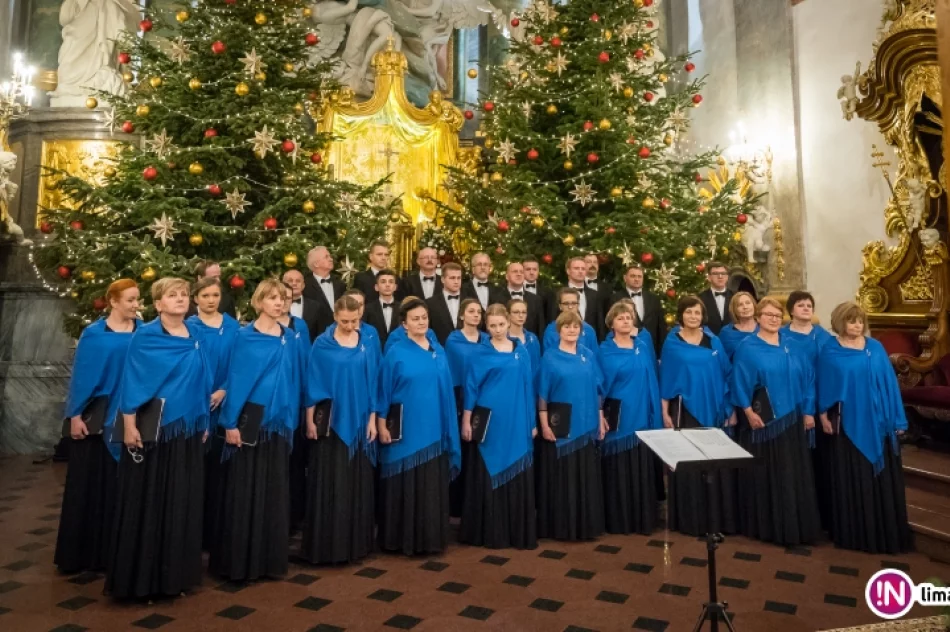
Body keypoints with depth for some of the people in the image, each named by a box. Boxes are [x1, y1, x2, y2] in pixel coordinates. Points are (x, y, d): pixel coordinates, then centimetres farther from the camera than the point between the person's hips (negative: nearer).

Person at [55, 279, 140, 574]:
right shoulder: (93, 334, -2)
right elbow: (82, 375, -2)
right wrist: (75, 415, -7)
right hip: (97, 417, -2)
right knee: (90, 484, 6)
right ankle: (83, 551, 19)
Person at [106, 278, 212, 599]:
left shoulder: (195, 338, 8)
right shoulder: (144, 336, -6)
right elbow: (132, 381, -9)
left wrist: (204, 421, 13)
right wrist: (129, 425, -15)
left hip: (187, 429, 5)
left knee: (182, 502, 10)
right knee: (145, 501, 3)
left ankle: (175, 573, 23)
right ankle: (140, 576, 17)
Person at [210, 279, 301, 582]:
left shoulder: (289, 337, 7)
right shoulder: (245, 336, -4)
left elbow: (293, 379, 9)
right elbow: (236, 379, -7)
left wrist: (292, 419, 6)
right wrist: (230, 423, -10)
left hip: (279, 420, 4)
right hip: (250, 417, -4)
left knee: (275, 491, 9)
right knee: (244, 489, 3)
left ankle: (271, 558, 21)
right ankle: (238, 560, 16)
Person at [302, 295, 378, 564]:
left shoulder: (367, 345, 4)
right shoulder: (322, 345, -4)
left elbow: (373, 383, 5)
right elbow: (313, 384, -3)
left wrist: (372, 419, 1)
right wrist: (310, 420, -6)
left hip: (359, 422, 3)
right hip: (330, 422, -3)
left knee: (358, 484, 9)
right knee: (329, 485, 2)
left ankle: (356, 542, 22)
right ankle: (325, 544, 15)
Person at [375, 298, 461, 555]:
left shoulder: (439, 352, 8)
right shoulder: (396, 353, -4)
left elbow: (446, 390, 11)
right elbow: (384, 391, -5)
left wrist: (449, 426, 9)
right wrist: (382, 425, -9)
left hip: (434, 430, 4)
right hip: (405, 431, -4)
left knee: (432, 486, 9)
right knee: (403, 485, 4)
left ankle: (430, 537, 22)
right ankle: (400, 538, 18)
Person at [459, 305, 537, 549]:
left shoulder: (521, 351, 8)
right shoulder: (482, 353, -2)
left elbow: (527, 386, 10)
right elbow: (471, 387, -2)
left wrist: (532, 421, 8)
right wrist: (466, 422, -6)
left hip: (517, 423, 3)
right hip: (489, 423, -3)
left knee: (518, 478, 6)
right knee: (488, 478, 4)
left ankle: (519, 533, 19)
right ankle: (488, 533, 16)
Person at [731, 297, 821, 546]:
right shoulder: (747, 348, -4)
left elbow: (806, 378, 9)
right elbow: (740, 383, -7)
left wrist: (808, 411, 3)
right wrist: (749, 412, -15)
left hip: (792, 419, 4)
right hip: (761, 420, -4)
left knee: (793, 474, 9)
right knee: (763, 474, 3)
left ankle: (794, 526, 22)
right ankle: (764, 525, 15)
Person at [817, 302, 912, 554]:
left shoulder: (875, 348, 4)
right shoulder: (829, 351, -1)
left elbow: (889, 382, 4)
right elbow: (824, 385, 1)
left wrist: (897, 419, 2)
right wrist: (824, 416, -3)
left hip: (878, 422, 2)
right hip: (848, 423, -2)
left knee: (881, 478, 7)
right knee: (851, 479, 5)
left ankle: (886, 533, 20)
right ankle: (853, 533, 17)